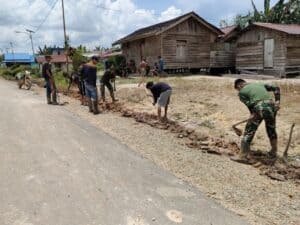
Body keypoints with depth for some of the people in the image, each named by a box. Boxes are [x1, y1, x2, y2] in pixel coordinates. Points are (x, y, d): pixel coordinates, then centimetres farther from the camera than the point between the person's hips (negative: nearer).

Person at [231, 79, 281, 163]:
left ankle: (243, 156, 4)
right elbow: (276, 88, 18)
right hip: (271, 106, 6)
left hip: (259, 109, -5)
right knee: (271, 130, 24)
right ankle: (274, 152, 39)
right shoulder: (259, 84, 27)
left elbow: (250, 104, -2)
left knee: (249, 132, 2)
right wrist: (277, 101, 12)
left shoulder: (241, 92, 12)